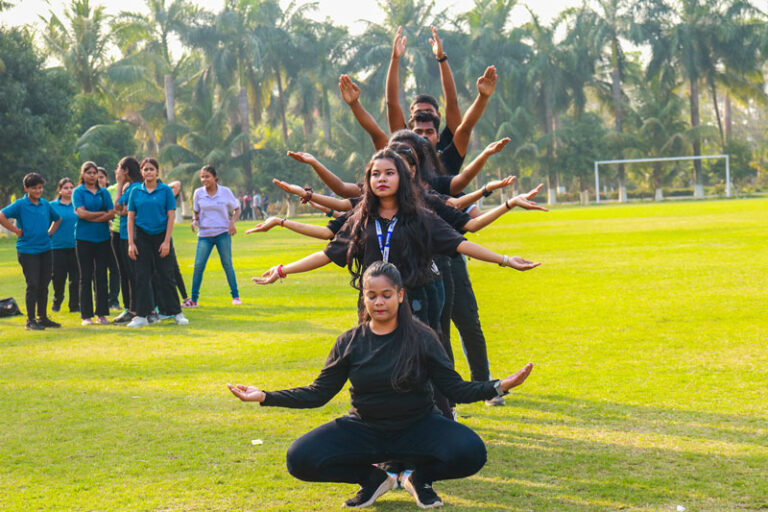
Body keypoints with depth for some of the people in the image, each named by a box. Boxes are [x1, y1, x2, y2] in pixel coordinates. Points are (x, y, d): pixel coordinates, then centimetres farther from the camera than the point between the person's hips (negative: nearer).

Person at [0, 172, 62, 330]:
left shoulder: (45, 204, 9)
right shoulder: (20, 204, -7)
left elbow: (57, 219, 27)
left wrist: (50, 233, 12)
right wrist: (17, 231, -13)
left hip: (45, 250, 5)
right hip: (27, 251, -5)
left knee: (44, 285, 9)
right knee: (33, 285, -6)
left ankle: (43, 317, 19)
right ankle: (30, 320, 3)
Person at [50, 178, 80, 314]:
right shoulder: (52, 206, 4)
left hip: (75, 245, 1)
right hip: (58, 245, -1)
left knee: (75, 277, -1)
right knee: (59, 277, 3)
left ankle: (74, 305, 8)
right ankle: (57, 301, 27)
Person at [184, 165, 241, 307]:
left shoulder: (225, 192, -3)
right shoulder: (198, 193, 1)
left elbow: (237, 209, 7)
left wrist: (232, 222, -10)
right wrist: (195, 221, -8)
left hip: (223, 233, -1)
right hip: (204, 234, 1)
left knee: (227, 265, 1)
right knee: (198, 265, -6)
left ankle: (235, 296, 14)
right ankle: (193, 299, 2)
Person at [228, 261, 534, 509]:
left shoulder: (421, 338, -5)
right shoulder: (349, 343, 0)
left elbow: (455, 389, -6)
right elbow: (318, 393, 2)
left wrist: (499, 387, -24)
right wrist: (265, 397, -10)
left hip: (416, 427, -1)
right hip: (364, 430, 2)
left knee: (470, 453, -32)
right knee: (301, 458, -23)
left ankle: (421, 478, 3)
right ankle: (373, 479, 4)